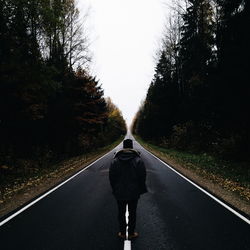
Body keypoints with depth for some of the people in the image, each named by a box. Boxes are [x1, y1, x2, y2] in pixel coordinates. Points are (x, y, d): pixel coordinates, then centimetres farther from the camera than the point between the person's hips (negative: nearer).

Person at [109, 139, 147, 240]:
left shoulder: (115, 161, -7)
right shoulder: (138, 160, -11)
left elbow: (111, 177, -2)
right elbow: (142, 177, -8)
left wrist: (115, 189, 9)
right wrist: (140, 190, 5)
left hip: (120, 193, 1)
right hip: (134, 193, -1)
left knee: (121, 213, 16)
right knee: (132, 213, 14)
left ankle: (122, 233, 27)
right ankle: (131, 233, 25)